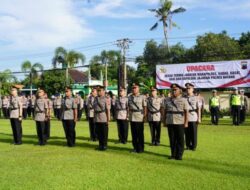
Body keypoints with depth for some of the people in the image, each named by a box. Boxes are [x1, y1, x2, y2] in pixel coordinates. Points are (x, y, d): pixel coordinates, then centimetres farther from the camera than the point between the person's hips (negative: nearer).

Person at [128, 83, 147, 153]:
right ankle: (135, 147, 19)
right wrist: (128, 114, 8)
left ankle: (140, 148, 11)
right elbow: (129, 107, 14)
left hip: (139, 117, -4)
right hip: (132, 117, 5)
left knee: (140, 133, 2)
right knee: (133, 133, 9)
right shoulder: (130, 97, 10)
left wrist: (145, 116, -12)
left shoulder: (142, 97, -4)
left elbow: (145, 107, -6)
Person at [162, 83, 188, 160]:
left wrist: (186, 122, -6)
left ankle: (179, 155, 13)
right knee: (172, 139, 7)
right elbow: (164, 111, 11)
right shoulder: (167, 100, 9)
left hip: (180, 122, -2)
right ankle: (173, 154, 18)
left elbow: (186, 112, -1)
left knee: (180, 139, 3)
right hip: (170, 122, 2)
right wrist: (164, 121, 7)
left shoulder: (183, 100, 2)